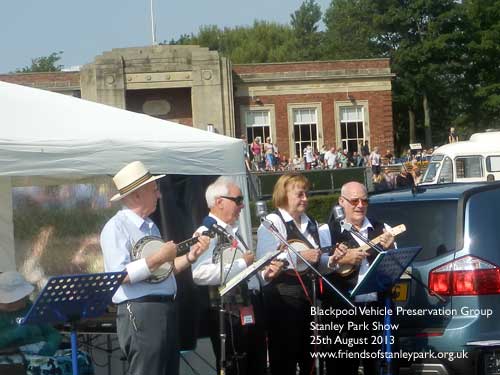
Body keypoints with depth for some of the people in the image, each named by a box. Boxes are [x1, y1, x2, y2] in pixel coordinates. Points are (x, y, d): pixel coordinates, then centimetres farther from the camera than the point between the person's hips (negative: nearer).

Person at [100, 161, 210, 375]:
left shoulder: (150, 226, 19)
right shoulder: (116, 227, -10)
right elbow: (119, 275, -22)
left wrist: (190, 257, 10)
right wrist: (158, 258, -20)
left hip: (166, 310, 9)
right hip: (140, 312, -9)